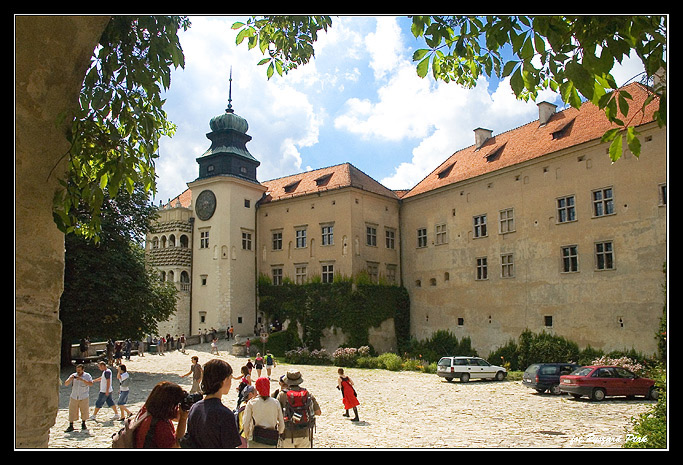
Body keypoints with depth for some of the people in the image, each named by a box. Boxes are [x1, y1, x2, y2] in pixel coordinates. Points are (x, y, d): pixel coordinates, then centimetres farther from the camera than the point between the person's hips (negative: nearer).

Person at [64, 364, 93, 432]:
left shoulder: (87, 376, -2)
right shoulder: (73, 375, 4)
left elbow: (91, 384, -17)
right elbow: (66, 384, 1)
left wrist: (82, 379, -25)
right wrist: (70, 379, -18)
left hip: (84, 398, -1)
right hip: (74, 397, 1)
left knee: (84, 411, 7)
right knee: (72, 412, -1)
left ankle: (83, 424, 27)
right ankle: (71, 426, 7)